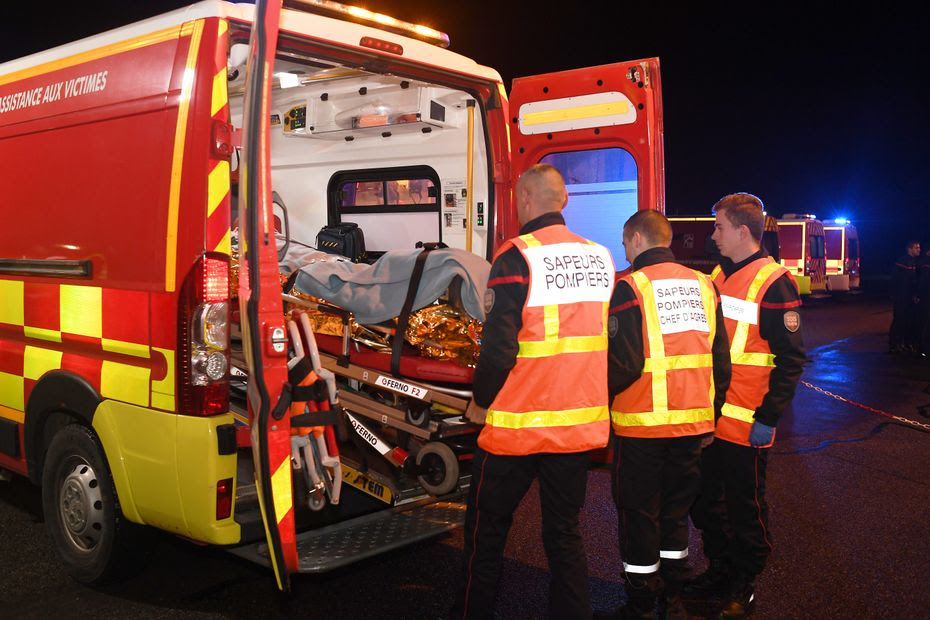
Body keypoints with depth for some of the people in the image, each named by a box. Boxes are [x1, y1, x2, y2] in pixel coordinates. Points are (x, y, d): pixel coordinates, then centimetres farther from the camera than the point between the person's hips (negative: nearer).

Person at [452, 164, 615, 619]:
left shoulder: (517, 257, -14)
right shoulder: (600, 257, 4)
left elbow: (499, 346, -18)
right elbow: (610, 340, 10)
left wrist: (480, 402, -2)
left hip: (518, 425, -5)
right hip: (581, 425, 5)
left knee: (486, 530, 13)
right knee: (565, 533, 15)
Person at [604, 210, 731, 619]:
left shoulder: (631, 287, -12)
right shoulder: (703, 285, 7)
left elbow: (623, 365, -18)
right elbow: (720, 360, 10)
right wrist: (711, 414, 19)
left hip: (642, 425, -6)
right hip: (693, 423, 6)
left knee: (639, 517, 7)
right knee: (676, 512, 19)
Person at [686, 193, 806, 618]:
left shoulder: (774, 282, -12)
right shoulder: (717, 276, 11)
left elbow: (790, 359, -14)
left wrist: (768, 417, -17)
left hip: (745, 422, -7)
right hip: (707, 417, 7)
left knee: (745, 508, 8)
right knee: (704, 502, 15)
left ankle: (744, 585, 24)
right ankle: (720, 570, 33)